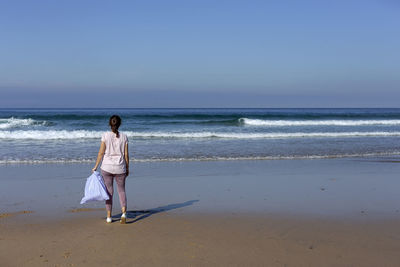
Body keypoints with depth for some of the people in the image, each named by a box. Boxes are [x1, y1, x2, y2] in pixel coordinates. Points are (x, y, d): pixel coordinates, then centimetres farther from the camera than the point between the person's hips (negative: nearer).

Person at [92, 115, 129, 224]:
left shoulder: (105, 135, -6)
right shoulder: (124, 136, -2)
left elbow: (101, 153, -6)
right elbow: (126, 154, 0)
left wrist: (95, 167, 3)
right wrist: (127, 168, 11)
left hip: (107, 167, -1)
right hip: (120, 168, 1)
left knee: (109, 191, 10)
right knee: (121, 190, 15)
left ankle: (109, 217, 14)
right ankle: (124, 212, -3)